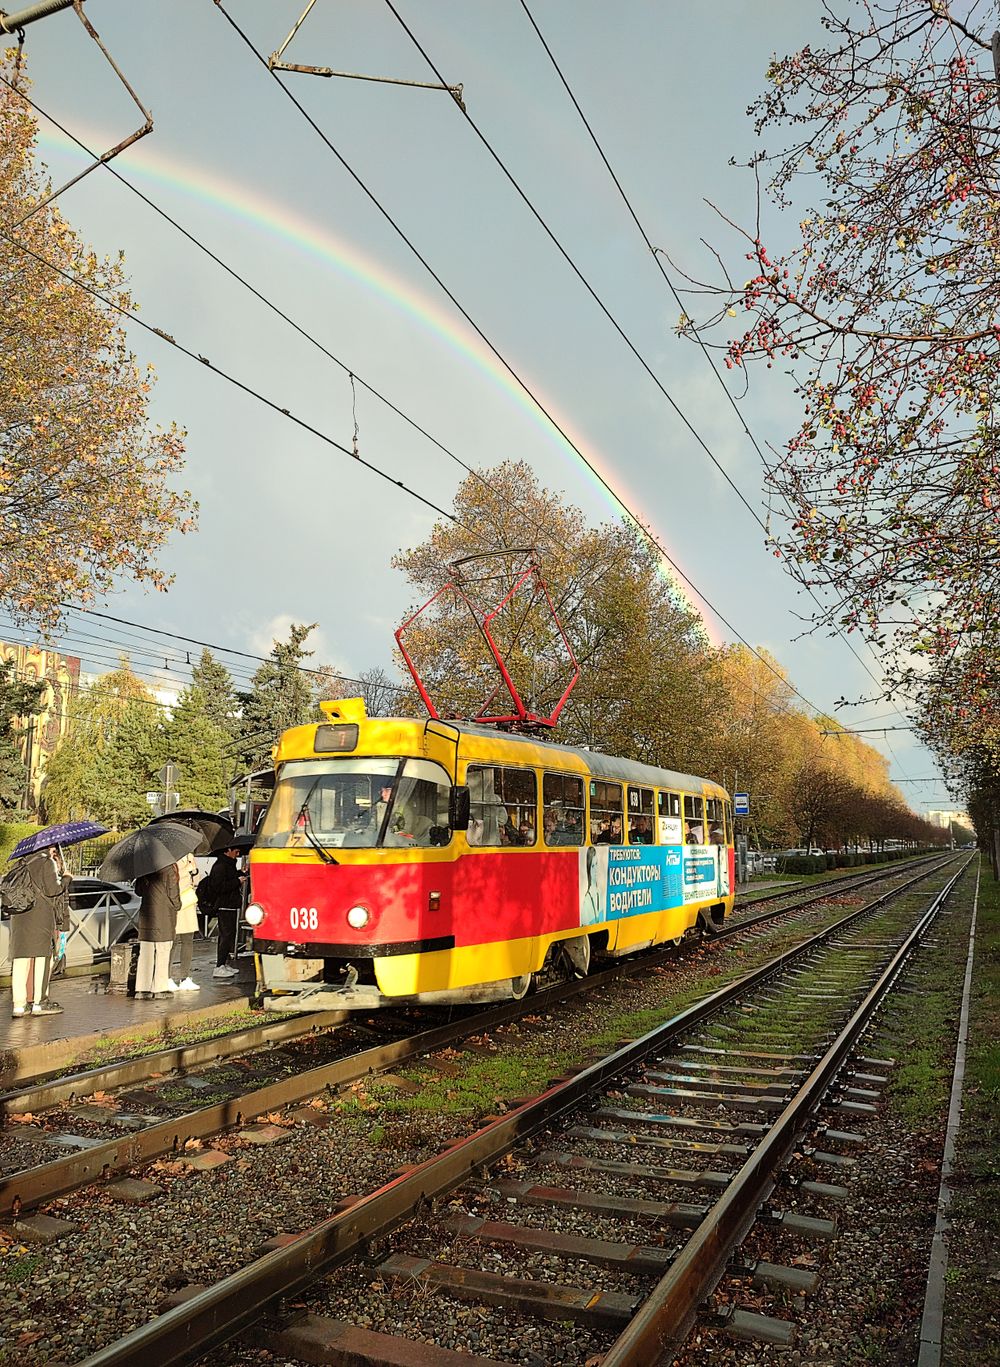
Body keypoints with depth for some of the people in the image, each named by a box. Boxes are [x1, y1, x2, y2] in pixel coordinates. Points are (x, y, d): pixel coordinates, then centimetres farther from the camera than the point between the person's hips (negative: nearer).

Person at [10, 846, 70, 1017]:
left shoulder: (24, 865, 17)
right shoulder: (48, 863, -3)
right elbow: (52, 890, -10)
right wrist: (65, 879, 6)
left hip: (19, 918, 6)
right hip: (40, 917, -6)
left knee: (20, 959, 4)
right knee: (42, 956, -1)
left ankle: (18, 1005, 3)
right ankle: (39, 1003, -1)